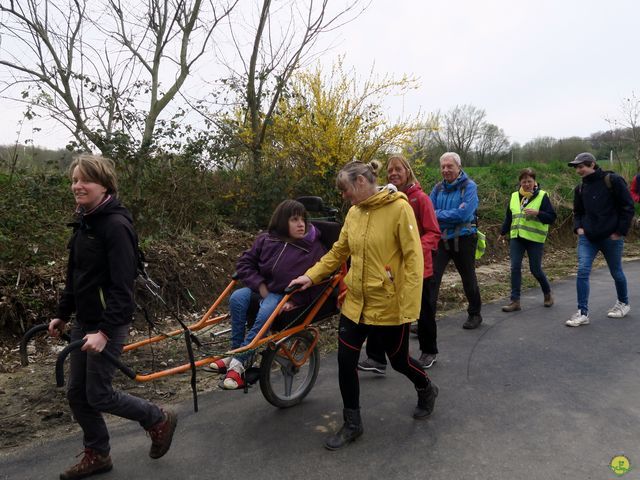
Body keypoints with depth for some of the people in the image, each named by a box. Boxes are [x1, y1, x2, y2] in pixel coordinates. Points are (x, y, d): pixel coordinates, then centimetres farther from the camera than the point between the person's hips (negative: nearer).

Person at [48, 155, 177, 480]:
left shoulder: (116, 225, -19)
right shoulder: (84, 223, 9)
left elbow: (122, 286, -23)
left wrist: (104, 331, -27)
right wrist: (62, 315, 19)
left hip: (108, 324, -9)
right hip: (84, 322, 9)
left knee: (98, 395, 1)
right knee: (76, 393, 14)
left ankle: (160, 420, 22)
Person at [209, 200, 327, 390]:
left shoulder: (314, 248, -5)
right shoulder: (266, 240, 4)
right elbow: (245, 262, 9)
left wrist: (296, 300, -16)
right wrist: (260, 285, -5)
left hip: (288, 297, -4)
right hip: (263, 289, 4)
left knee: (266, 313, -34)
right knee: (237, 298, -26)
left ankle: (238, 362, -25)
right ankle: (235, 352, -16)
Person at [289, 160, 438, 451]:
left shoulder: (399, 208, -15)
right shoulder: (354, 213, 5)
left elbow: (413, 258, -17)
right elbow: (338, 252, 13)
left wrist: (410, 307, -20)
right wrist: (312, 276, 3)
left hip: (389, 305, -5)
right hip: (355, 302, 6)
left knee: (398, 360, 14)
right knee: (346, 362, 5)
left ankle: (427, 390, 47)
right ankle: (352, 424, 26)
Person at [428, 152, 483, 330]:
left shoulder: (469, 186, -9)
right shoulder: (438, 188, 6)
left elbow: (463, 214, -22)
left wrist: (438, 214, -15)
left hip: (463, 239, -3)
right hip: (441, 239, 4)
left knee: (468, 278, 13)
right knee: (431, 278, -7)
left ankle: (475, 314, 33)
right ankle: (426, 319, -3)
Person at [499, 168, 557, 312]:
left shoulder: (542, 196, -5)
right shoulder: (514, 196, 9)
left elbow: (552, 217, -8)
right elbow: (508, 217, 20)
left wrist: (537, 213, -24)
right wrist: (503, 233, 26)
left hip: (535, 239, -4)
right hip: (516, 238, 4)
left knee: (535, 269, 4)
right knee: (515, 268, -3)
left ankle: (547, 293, 32)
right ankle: (515, 301, 3)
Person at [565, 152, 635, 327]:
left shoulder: (613, 180, -9)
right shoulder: (580, 188, 8)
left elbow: (628, 206, -8)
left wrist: (620, 231, -11)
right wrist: (578, 227, 1)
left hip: (611, 237, -4)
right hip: (587, 237, 4)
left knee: (616, 272, 13)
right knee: (582, 271, -10)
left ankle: (623, 303, 39)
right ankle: (582, 313, -6)